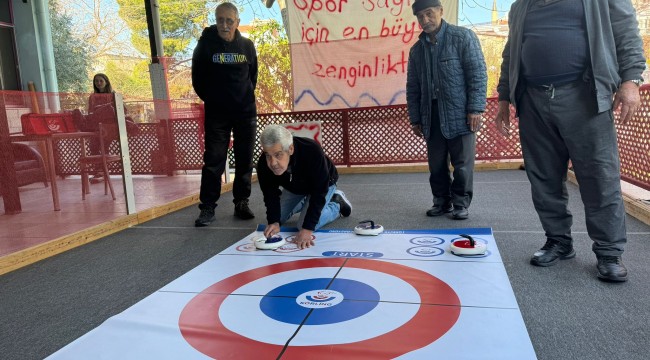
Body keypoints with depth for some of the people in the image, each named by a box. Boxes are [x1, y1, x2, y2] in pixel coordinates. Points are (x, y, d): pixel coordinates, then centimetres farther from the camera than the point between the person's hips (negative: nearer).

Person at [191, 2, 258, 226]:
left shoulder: (247, 46, 1)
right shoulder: (206, 44, -4)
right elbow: (198, 78, 4)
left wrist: (245, 97, 12)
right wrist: (210, 98, 8)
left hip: (246, 111, 2)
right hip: (216, 113, -2)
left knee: (245, 160, 5)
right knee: (213, 160, -3)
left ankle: (241, 203, 17)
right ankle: (207, 207, 4)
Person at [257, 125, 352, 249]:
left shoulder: (312, 151, -44)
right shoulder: (263, 164, -31)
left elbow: (319, 193, -39)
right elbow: (271, 194, -18)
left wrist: (307, 229, -44)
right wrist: (274, 222, -35)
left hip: (323, 184, -5)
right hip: (293, 188, 5)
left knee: (304, 225, -19)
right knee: (277, 219, 6)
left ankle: (337, 204, 6)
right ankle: (305, 202, 29)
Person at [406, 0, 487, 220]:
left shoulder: (463, 37, 0)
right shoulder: (417, 49, 13)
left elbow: (478, 74, -6)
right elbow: (412, 87, 16)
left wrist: (475, 109, -12)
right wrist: (415, 118, 11)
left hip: (460, 114, -4)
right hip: (432, 117, 5)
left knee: (462, 164, 0)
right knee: (436, 164, 8)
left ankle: (460, 204, 13)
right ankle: (442, 202, 22)